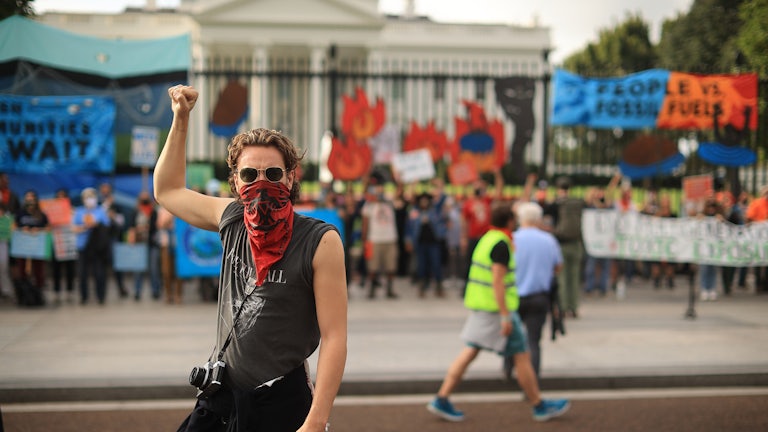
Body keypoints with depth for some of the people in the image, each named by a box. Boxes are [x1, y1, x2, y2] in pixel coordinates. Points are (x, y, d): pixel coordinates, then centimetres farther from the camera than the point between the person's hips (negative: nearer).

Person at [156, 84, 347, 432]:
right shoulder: (231, 218, 2)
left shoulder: (319, 241, -13)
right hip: (222, 396, 5)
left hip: (284, 403, -5)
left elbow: (334, 337, -16)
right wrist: (181, 119, 15)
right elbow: (167, 190, 21)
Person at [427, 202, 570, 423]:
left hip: (479, 307, 9)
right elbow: (498, 281, -22)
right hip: (497, 308, -9)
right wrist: (505, 316, -22)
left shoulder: (486, 239, 12)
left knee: (470, 352, 9)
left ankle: (441, 400, 5)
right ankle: (540, 406, 12)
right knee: (522, 355, 2)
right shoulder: (501, 244, -17)